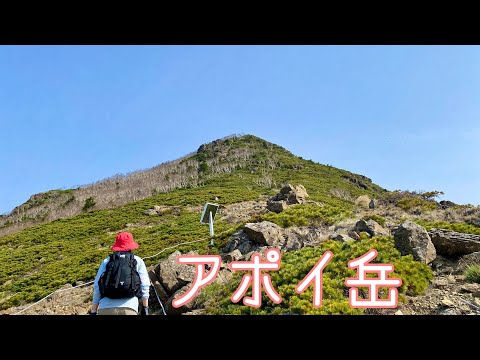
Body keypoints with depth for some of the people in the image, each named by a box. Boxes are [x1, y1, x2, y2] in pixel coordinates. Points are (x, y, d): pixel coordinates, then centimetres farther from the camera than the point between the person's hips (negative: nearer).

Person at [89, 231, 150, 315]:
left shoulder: (106, 261, 15)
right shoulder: (138, 261, 13)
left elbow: (97, 287, 11)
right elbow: (144, 285, 9)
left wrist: (93, 311, 15)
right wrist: (145, 307, 17)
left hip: (105, 308, 2)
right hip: (128, 308, -1)